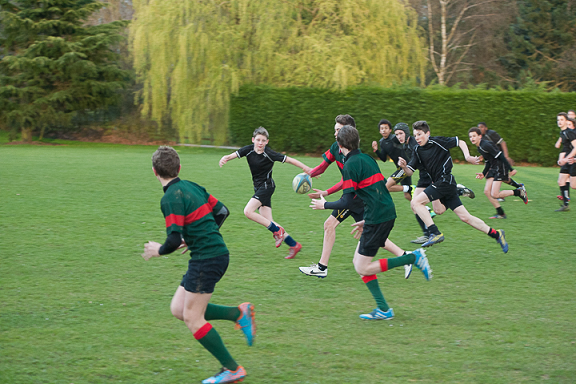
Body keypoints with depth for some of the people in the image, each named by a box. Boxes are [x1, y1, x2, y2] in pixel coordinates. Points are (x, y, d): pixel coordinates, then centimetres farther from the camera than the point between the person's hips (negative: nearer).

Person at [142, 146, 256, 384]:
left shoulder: (171, 198, -16)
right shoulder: (191, 187, 11)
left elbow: (174, 240, -21)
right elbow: (221, 211, 18)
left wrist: (158, 250, 0)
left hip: (207, 259, -9)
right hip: (216, 252, 9)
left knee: (192, 317, -1)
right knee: (178, 309, 13)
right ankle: (239, 313, 11)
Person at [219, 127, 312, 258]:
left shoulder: (269, 154, -17)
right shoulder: (249, 150, -4)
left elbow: (289, 160, -13)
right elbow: (234, 155, -13)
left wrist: (306, 168, -13)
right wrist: (225, 158, -36)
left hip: (267, 186, -6)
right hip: (258, 187, 6)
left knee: (248, 211, -21)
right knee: (267, 221, 2)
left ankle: (277, 230, -7)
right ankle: (294, 245, 9)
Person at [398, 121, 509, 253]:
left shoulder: (437, 142, -7)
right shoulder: (418, 151, 11)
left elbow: (460, 142, 0)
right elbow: (410, 171, 9)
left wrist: (467, 157, -15)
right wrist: (404, 166, -13)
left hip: (446, 181, -7)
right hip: (437, 182, 7)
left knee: (415, 202, -17)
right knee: (465, 217, 6)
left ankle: (436, 233, -20)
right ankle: (496, 234, 14)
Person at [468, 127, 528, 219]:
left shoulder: (485, 145, -18)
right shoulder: (479, 147, 13)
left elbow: (500, 156, -21)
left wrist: (511, 169, -22)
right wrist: (483, 173, 12)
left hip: (501, 167, -10)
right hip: (493, 168, 10)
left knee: (494, 195, -13)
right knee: (487, 191, 2)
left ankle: (519, 192, 2)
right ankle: (501, 213, 10)